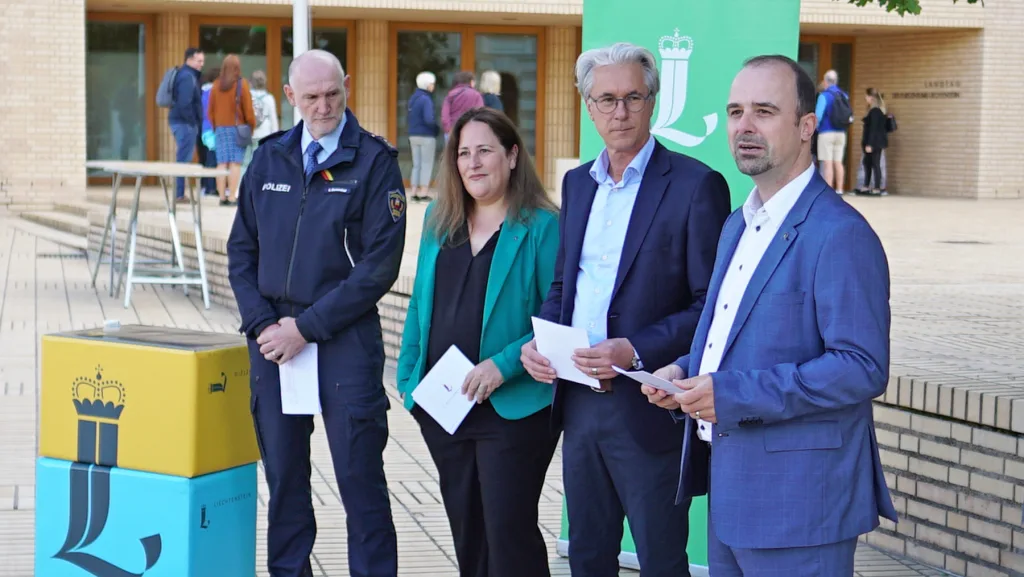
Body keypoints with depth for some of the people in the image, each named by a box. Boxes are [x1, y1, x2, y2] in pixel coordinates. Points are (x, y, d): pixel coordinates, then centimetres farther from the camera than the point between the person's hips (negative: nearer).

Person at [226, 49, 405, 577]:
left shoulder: (374, 162, -3)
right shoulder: (269, 159, 10)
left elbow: (380, 265, -9)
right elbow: (241, 251, 13)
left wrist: (307, 327, -11)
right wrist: (263, 324, -3)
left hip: (346, 340, -4)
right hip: (273, 337, 4)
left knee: (359, 476, -2)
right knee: (283, 473, 9)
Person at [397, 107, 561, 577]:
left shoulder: (542, 227, -7)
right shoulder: (439, 220, 11)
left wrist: (503, 365, -21)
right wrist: (409, 377, 8)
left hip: (512, 409, -6)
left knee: (508, 530, -7)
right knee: (465, 530, 14)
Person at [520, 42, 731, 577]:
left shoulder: (696, 185, -9)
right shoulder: (577, 183, 12)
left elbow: (712, 305, -12)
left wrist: (635, 350, -23)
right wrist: (539, 340, 1)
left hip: (647, 409, -6)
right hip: (579, 402, 6)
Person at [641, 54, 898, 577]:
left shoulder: (840, 234, -16)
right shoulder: (739, 225, 15)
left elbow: (863, 370, -22)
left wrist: (733, 394, -23)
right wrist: (688, 372, 4)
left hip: (798, 500, -9)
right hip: (729, 490, 9)